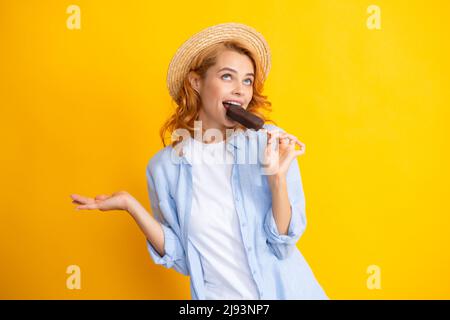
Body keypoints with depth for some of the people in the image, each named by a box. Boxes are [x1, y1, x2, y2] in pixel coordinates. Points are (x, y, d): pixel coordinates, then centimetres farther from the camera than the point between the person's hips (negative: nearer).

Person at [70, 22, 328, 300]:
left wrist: (277, 178, -26)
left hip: (284, 290, 0)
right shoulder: (165, 165, -9)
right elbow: (182, 259, -4)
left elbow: (283, 246, -12)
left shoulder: (271, 142, -13)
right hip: (216, 294, 1)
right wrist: (131, 205, -13)